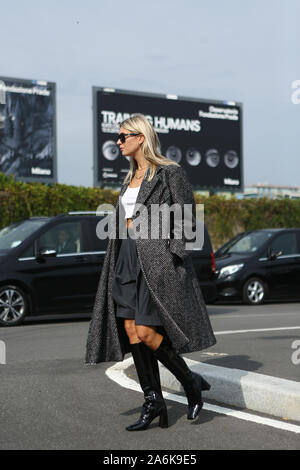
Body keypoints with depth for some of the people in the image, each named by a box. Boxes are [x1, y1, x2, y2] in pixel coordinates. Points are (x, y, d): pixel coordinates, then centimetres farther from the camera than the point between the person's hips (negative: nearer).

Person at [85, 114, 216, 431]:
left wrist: (176, 259, -16)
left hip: (157, 258, -8)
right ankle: (153, 402, 6)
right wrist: (118, 263, 17)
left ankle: (191, 382, 8)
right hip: (128, 258, 8)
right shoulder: (131, 177, 18)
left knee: (145, 332, -13)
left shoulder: (170, 172, -5)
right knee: (131, 330, 0)